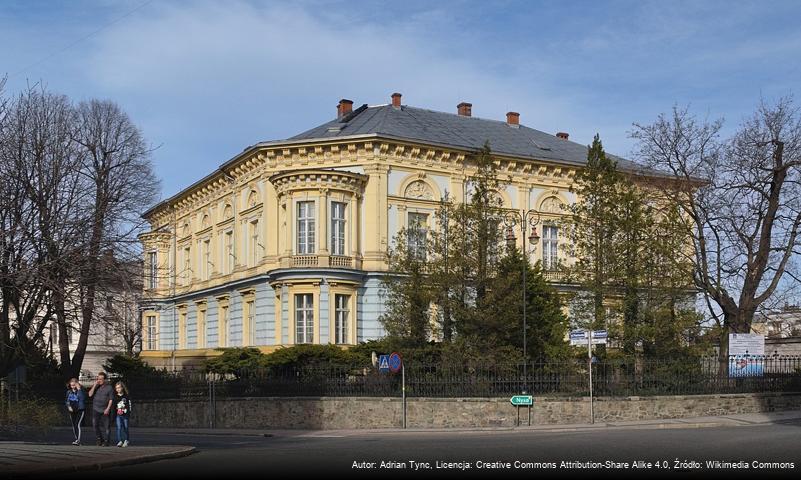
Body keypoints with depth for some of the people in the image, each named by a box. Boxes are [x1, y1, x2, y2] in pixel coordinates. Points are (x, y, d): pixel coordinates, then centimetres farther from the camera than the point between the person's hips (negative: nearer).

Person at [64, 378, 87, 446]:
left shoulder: (81, 391, -8)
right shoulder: (69, 392, 7)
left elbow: (82, 398, -24)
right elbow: (66, 401, 15)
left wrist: (79, 389, -24)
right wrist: (69, 406, -3)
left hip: (80, 410, -6)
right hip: (72, 411, 6)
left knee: (78, 424, -17)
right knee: (74, 426, 12)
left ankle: (78, 440, -21)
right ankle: (76, 439, 24)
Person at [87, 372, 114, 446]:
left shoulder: (109, 388, 0)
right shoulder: (95, 387, 11)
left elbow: (111, 399, -1)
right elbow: (90, 394, -1)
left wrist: (108, 409, -11)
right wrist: (94, 385, -7)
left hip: (105, 411, -3)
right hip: (96, 410, 3)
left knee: (105, 426, -2)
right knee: (95, 425, -3)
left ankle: (106, 441, 6)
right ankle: (99, 439, 12)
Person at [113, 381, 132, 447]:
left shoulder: (126, 396, 0)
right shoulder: (115, 397, 6)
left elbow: (129, 405, 0)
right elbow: (113, 406, 12)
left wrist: (129, 413, -7)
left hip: (125, 414, -1)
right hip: (118, 415, 1)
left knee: (125, 428, 5)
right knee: (119, 427, -8)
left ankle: (126, 440, 19)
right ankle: (119, 441, -5)